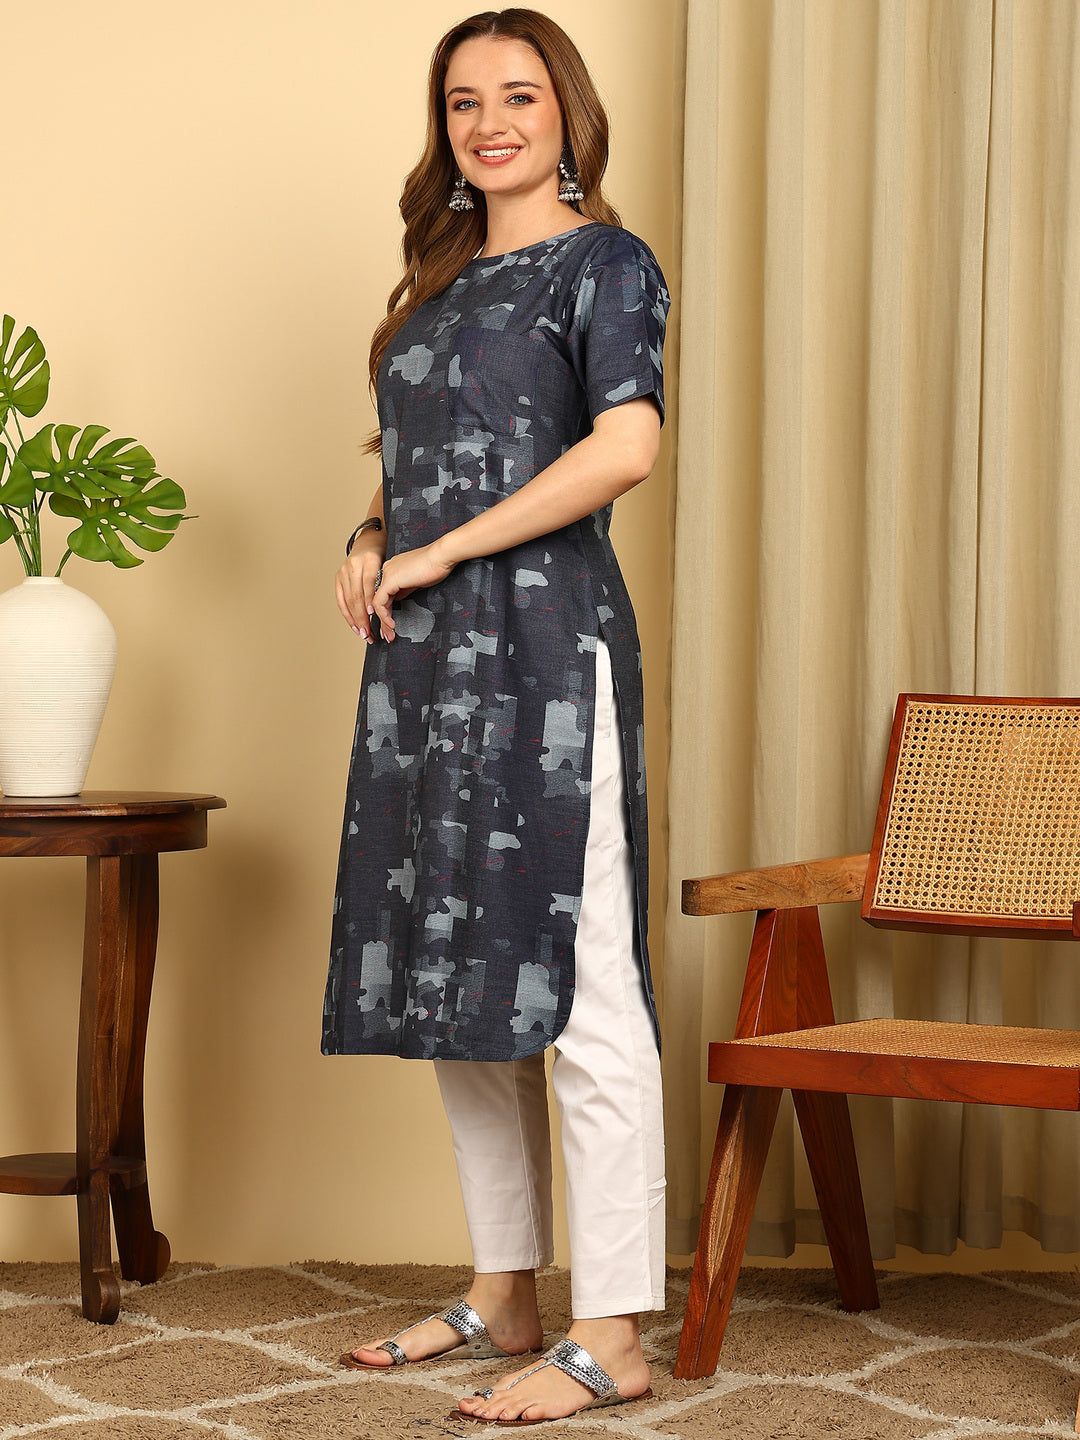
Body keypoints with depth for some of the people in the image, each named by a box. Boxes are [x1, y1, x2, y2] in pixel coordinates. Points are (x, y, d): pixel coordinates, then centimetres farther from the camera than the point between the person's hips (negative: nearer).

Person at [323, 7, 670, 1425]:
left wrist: (439, 552, -14)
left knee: (573, 988, -8)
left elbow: (626, 445, -18)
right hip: (426, 660, 8)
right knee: (450, 985, 10)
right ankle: (504, 1296, 21)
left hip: (542, 644, -8)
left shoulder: (605, 263, -2)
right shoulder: (441, 279, 20)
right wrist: (371, 539, 6)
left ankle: (612, 1336, -4)